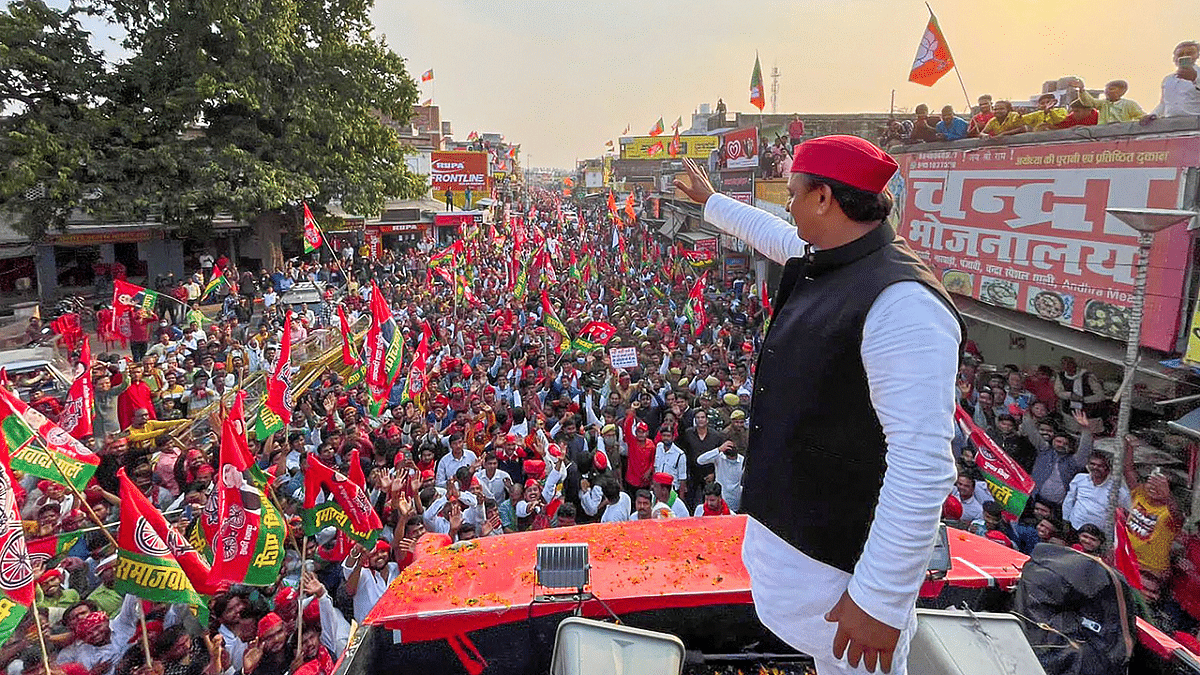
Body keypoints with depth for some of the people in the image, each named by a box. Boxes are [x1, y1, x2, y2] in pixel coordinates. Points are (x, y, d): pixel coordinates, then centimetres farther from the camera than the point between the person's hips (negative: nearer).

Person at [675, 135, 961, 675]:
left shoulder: (902, 305, -30)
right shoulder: (822, 261, 0)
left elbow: (923, 466, -32)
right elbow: (771, 232, 24)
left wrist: (880, 600, -28)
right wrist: (709, 200, 39)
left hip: (846, 562, -9)